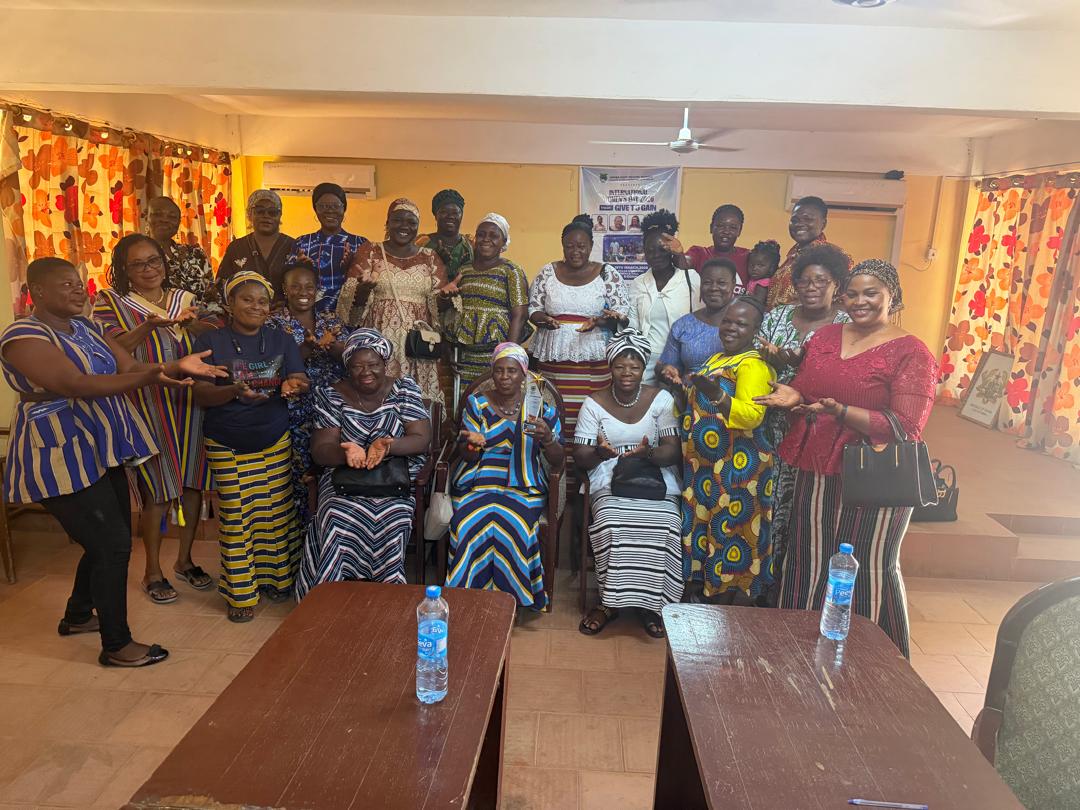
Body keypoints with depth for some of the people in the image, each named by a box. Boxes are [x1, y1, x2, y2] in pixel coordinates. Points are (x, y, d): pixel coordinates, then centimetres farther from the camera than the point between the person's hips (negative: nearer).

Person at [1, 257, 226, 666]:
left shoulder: (87, 327, 9)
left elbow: (130, 367, -1)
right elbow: (76, 385, -30)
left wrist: (176, 365, -21)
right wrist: (152, 376, -43)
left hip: (100, 452, 8)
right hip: (62, 459, -8)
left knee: (108, 542, 17)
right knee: (113, 545, -6)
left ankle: (78, 615, 40)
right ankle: (116, 645, 9)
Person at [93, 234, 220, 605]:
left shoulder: (185, 298, 12)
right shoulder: (111, 302, 0)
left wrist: (195, 326, -11)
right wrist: (148, 327, -28)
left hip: (190, 404, 4)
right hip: (149, 408, -4)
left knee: (193, 483, 8)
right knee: (158, 490, -1)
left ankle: (185, 559, 26)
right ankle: (153, 571, 16)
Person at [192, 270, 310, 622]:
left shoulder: (281, 340, 3)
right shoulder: (211, 342, -4)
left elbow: (301, 381, -4)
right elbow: (201, 394, -9)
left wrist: (293, 385, -29)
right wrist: (234, 391, -29)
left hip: (275, 442, 2)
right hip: (226, 445, -2)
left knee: (275, 513, 8)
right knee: (235, 518, 3)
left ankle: (274, 577, 27)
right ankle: (239, 592, 16)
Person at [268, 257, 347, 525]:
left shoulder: (331, 320, 12)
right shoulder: (275, 323, 2)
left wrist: (331, 345, -19)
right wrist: (309, 347, -23)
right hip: (296, 411, -3)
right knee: (301, 476, -5)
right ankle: (302, 532, 11)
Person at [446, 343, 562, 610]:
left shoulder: (541, 407, 5)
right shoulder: (476, 403, 6)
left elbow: (558, 463, 2)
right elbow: (467, 456, 3)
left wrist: (547, 438, -19)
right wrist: (472, 444, -22)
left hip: (523, 487, -1)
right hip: (477, 483, 1)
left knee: (513, 527, -31)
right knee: (470, 526, -28)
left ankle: (515, 597, -10)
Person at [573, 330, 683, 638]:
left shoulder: (661, 399, 3)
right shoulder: (594, 403, 3)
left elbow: (672, 450, -3)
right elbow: (580, 457, -1)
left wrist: (649, 454, -25)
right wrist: (600, 453, -25)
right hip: (610, 477, 0)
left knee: (665, 525, -29)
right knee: (612, 521, -32)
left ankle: (651, 603, -9)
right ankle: (611, 600, -12)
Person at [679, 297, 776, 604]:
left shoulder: (753, 365, -12)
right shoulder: (718, 359, 17)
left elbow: (752, 415, -26)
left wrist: (717, 396, -39)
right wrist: (688, 389, 14)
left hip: (738, 469, -9)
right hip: (706, 467, 9)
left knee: (732, 537, -2)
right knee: (704, 530, 13)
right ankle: (706, 594, 25)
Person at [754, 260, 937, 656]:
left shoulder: (911, 352, -8)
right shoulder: (824, 336, 10)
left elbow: (906, 428, -15)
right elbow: (804, 388, 17)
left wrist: (840, 411, -25)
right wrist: (792, 396, -7)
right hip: (817, 470, 6)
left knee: (869, 570, 5)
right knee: (807, 561, 14)